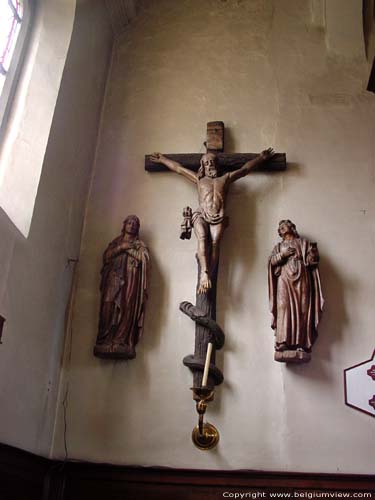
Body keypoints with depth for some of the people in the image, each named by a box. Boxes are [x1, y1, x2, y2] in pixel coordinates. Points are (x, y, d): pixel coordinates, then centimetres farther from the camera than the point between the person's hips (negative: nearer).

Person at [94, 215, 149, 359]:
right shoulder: (115, 242, 24)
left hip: (130, 279, -1)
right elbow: (106, 256, 7)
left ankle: (121, 341, -19)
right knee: (109, 307, -15)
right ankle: (106, 341, -18)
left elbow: (144, 257, 2)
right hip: (114, 278, 1)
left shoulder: (140, 244, 19)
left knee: (127, 308, -15)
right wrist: (121, 247, -1)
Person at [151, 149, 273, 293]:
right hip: (201, 215, 0)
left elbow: (245, 169, 33)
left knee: (214, 242, -25)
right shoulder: (199, 179, 29)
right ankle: (204, 274, -40)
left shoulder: (225, 178, 29)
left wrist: (261, 157, 34)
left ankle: (208, 276, -34)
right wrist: (162, 159, 37)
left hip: (218, 217, 0)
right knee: (202, 239, -29)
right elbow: (178, 168, 33)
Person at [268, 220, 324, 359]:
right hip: (285, 279, 0)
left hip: (301, 278, 0)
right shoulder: (278, 247, 25)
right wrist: (282, 255, -7)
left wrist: (312, 252, -13)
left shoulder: (303, 243, 22)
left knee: (302, 309, -11)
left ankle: (301, 343, -15)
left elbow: (312, 258, 8)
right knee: (284, 308, -15)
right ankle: (283, 342, -22)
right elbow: (272, 260, 9)